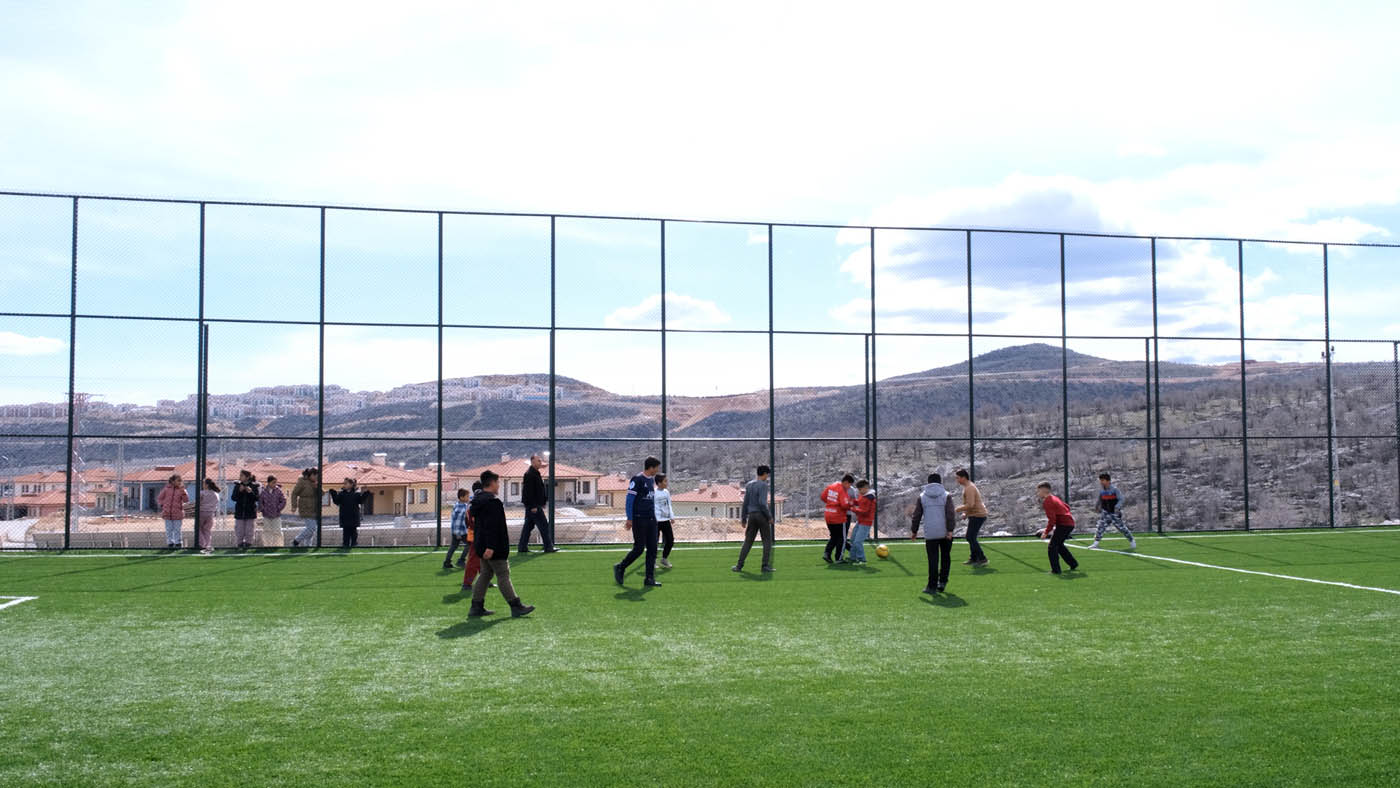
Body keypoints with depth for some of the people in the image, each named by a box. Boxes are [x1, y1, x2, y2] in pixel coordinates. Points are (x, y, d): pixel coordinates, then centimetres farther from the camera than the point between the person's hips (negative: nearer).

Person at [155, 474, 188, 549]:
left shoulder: (181, 489, 1)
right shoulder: (167, 488, 2)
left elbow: (186, 500, -11)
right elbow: (159, 498, 14)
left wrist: (183, 491, -21)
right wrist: (162, 506, 2)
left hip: (178, 514, -1)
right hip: (168, 514, 1)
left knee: (177, 530, 3)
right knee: (169, 530, 6)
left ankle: (177, 543, 12)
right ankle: (170, 543, 15)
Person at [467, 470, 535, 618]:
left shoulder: (477, 500, 12)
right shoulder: (493, 502, -20)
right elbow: (492, 527, -25)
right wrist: (490, 546, -27)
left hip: (481, 545, 10)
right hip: (495, 549, -10)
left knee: (485, 574, 15)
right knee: (503, 575, -5)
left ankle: (476, 607, 14)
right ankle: (516, 606, 1)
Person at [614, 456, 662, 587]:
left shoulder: (651, 480, 15)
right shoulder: (637, 479, -10)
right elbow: (629, 499, -12)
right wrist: (629, 519, -16)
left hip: (651, 519, 8)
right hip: (639, 519, -8)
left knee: (652, 549, 2)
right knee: (639, 548, -5)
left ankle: (650, 579, 5)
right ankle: (620, 567, 15)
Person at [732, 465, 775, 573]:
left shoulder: (749, 485, 10)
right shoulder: (763, 485, -10)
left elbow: (745, 503, 10)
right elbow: (762, 503, -19)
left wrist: (743, 519, 13)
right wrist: (770, 516, -11)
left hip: (751, 516, 6)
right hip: (762, 515, -6)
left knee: (748, 542, 6)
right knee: (767, 541, 4)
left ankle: (739, 566, 0)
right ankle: (765, 565, -2)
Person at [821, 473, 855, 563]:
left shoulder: (830, 486, 4)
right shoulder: (843, 491, -18)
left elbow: (823, 497, 11)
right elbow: (844, 505, -24)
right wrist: (850, 507, -4)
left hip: (828, 516, 7)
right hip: (838, 517, -7)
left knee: (833, 536, 20)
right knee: (842, 538, 7)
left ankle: (826, 553, 6)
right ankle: (839, 558, 9)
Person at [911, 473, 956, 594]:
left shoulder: (922, 497, 8)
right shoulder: (946, 495, 3)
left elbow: (916, 516, 7)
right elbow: (950, 514, -8)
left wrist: (914, 531, 15)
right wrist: (950, 530, -11)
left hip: (930, 534, 0)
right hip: (945, 533, 0)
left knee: (933, 560, 0)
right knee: (945, 557, 16)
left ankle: (932, 586, -3)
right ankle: (942, 582, 12)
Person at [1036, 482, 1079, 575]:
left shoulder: (1047, 502, -15)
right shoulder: (1054, 498, 15)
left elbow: (1052, 520, -21)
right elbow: (1067, 507, 25)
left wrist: (1046, 532, -15)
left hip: (1063, 525, -10)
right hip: (1070, 523, 10)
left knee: (1052, 546, -5)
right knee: (1059, 545, 25)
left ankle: (1055, 570, -5)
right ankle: (1073, 564, 32)